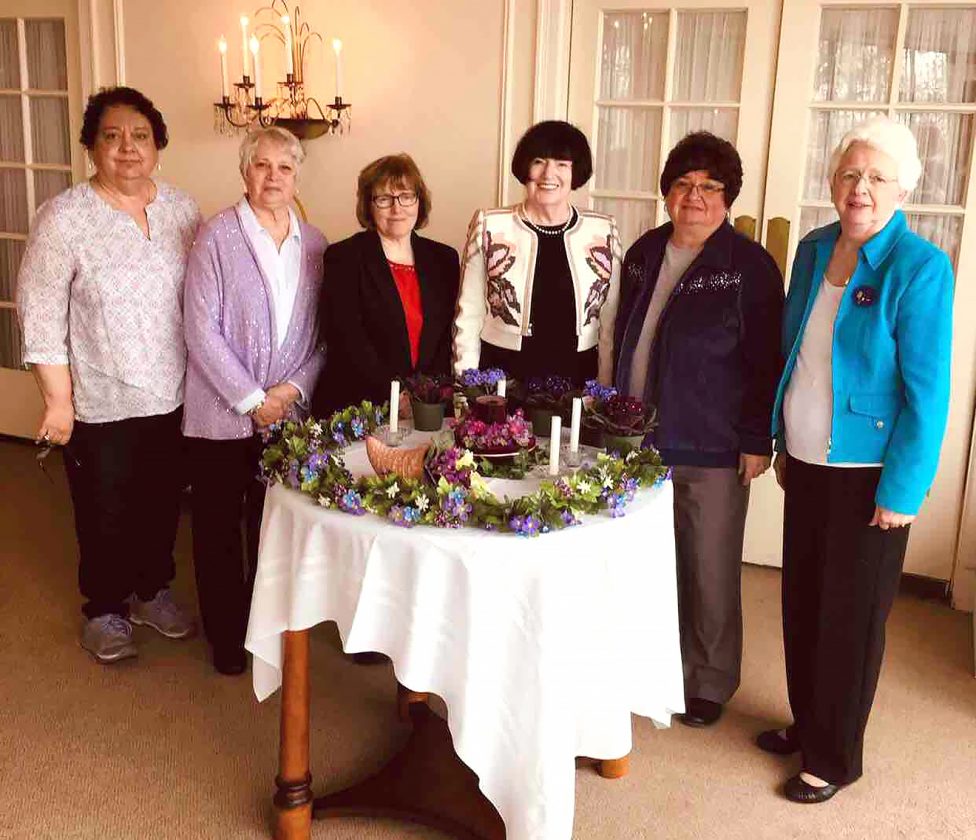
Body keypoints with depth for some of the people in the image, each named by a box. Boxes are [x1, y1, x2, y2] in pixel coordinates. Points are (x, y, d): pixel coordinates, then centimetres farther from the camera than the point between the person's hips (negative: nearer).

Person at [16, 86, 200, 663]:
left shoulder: (182, 210, 1)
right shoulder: (64, 218, -11)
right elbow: (41, 316, -10)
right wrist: (59, 400, -11)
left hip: (173, 397, 4)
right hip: (100, 405, -3)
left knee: (163, 503, 17)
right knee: (105, 513, 11)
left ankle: (152, 591, 39)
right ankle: (105, 609, 32)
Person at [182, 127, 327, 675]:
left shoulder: (315, 244, 6)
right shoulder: (217, 237, -6)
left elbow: (326, 335, 6)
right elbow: (202, 330, -12)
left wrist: (295, 388, -8)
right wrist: (252, 399, -13)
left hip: (288, 416, 3)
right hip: (222, 414, -3)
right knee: (219, 526, 8)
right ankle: (226, 636, 24)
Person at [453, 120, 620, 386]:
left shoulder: (604, 233, 0)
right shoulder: (490, 226, -4)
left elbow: (610, 325, 5)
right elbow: (468, 319, -1)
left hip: (576, 381, 1)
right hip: (499, 379, -1)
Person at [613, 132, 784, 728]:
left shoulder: (750, 266, -7)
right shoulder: (645, 254, 10)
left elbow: (766, 361, -8)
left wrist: (758, 441, -10)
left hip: (712, 452, -5)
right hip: (640, 440, 5)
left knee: (709, 570, 6)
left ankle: (710, 682, 25)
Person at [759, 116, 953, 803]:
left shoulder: (920, 268, -15)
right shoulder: (814, 250, 4)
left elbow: (927, 391, -16)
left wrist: (902, 491, -16)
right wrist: (783, 443, 13)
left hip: (868, 474, -6)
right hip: (807, 463, 6)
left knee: (850, 616, 8)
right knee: (802, 601, 17)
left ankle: (833, 759, 26)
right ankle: (806, 724, 38)